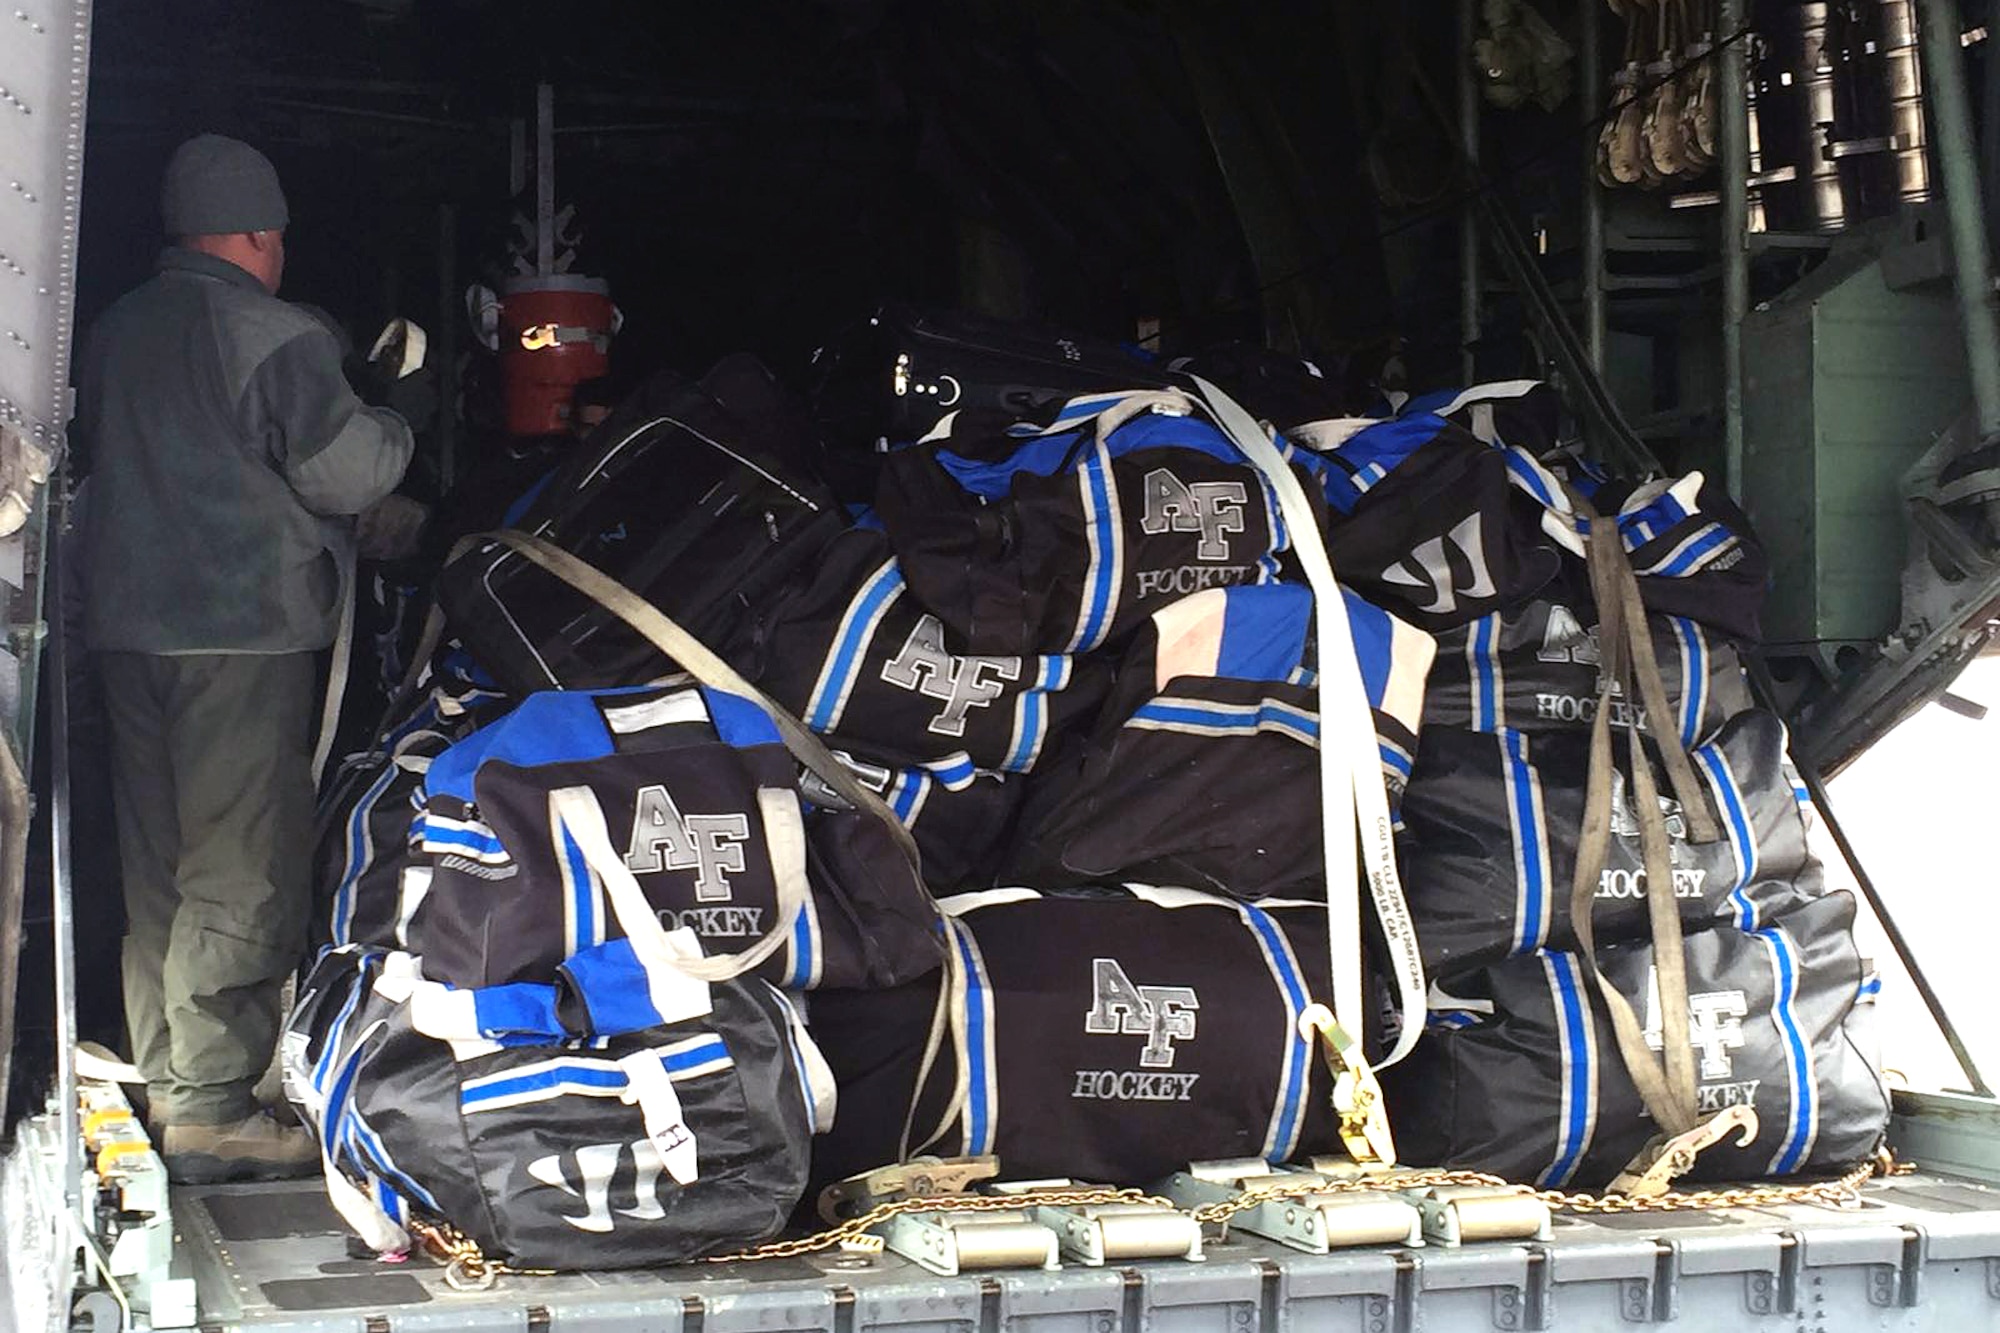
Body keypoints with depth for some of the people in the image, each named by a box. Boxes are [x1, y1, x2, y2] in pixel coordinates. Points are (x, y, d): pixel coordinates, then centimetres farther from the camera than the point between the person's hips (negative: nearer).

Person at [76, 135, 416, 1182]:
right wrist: (394, 425, 7)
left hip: (122, 621, 8)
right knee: (242, 872, -5)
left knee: (155, 868, 14)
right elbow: (347, 472, -12)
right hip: (240, 632, -8)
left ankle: (165, 1083, 22)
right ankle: (210, 1109, -5)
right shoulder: (275, 337, -11)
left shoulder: (113, 332, 13)